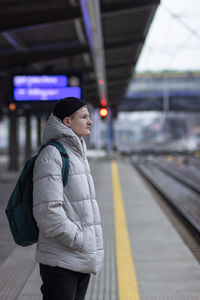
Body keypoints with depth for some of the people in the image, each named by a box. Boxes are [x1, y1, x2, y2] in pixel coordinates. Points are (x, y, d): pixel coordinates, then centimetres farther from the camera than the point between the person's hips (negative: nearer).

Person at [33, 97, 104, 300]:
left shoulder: (78, 154, 16)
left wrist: (93, 243, 12)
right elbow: (47, 210, -22)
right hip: (61, 261, -9)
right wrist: (78, 241, -17)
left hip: (83, 259, 9)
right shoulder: (51, 155, -14)